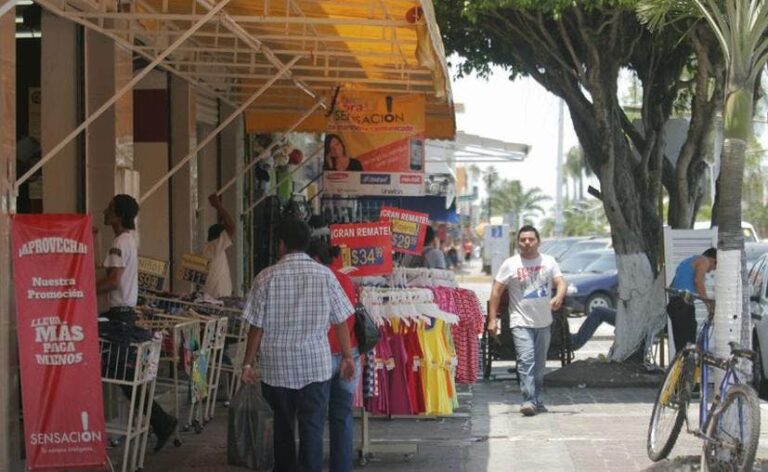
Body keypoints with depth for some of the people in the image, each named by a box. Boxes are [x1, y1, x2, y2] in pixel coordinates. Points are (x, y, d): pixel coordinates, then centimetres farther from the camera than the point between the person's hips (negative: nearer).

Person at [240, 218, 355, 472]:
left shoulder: (266, 278, -6)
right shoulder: (325, 275, -4)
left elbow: (256, 327, -5)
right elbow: (340, 322, 0)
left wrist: (248, 364, 5)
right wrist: (347, 357, 11)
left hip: (277, 367, 1)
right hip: (316, 365, -1)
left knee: (283, 425, 19)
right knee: (312, 429, 2)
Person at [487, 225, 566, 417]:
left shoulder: (549, 262, 6)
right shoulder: (510, 264, -2)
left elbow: (560, 282, -3)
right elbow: (497, 291, -2)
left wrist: (558, 297, -28)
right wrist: (492, 319, -9)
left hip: (543, 322, 4)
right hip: (521, 322, -4)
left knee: (539, 364, 12)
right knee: (526, 360, -18)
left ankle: (535, 400, 24)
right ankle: (528, 400, -24)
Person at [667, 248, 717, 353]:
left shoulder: (686, 261, 29)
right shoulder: (704, 261, 2)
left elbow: (671, 286, 25)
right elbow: (698, 281, -16)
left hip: (672, 302, 9)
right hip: (684, 303, -9)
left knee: (680, 344, 9)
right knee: (688, 343, -10)